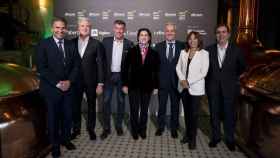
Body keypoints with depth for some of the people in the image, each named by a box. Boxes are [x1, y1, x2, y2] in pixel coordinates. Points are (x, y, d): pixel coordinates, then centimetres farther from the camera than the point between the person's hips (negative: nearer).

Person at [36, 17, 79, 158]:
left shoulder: (71, 45, 7)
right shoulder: (43, 44, -5)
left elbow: (76, 65, 5)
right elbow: (41, 68, -11)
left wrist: (69, 81, -9)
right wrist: (57, 83, -16)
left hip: (68, 87, 3)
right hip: (51, 88, -3)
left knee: (67, 116, 11)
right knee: (53, 117, 10)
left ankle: (65, 139, 33)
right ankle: (55, 144, 29)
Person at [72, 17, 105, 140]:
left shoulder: (96, 44, -5)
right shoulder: (72, 42, 2)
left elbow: (100, 64, -6)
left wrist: (100, 83, -10)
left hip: (91, 81, -2)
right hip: (76, 80, 2)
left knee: (91, 105, 11)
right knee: (76, 105, 12)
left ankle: (91, 128, 30)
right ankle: (76, 128, 31)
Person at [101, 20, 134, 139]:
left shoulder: (129, 44, 0)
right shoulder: (106, 41, 2)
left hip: (121, 76, 0)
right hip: (108, 75, 0)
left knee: (121, 101, 9)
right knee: (106, 101, 2)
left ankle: (119, 126, 25)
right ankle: (106, 128, 14)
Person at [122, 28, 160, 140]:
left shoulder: (154, 53, 2)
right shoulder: (132, 51, -2)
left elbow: (156, 71, 3)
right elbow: (126, 68, -2)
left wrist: (156, 86, 2)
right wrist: (125, 84, -5)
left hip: (147, 85, 1)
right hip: (134, 85, -1)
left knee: (144, 109, 12)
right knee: (134, 109, 6)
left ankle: (142, 130, 29)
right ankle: (134, 130, 24)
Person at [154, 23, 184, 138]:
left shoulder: (182, 46, -2)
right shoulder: (158, 46, 2)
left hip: (176, 82, 0)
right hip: (162, 81, 1)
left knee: (175, 106, 13)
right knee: (161, 106, 14)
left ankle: (174, 128, 31)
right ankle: (160, 126, 33)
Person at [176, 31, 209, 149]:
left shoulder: (204, 53, -4)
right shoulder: (183, 52, 9)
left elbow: (203, 72, -10)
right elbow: (178, 67, 7)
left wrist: (189, 82, -14)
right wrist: (182, 80, -10)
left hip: (196, 88, -4)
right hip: (183, 87, 4)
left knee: (194, 113, 1)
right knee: (186, 112, 13)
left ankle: (193, 138, 16)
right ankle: (187, 134, 29)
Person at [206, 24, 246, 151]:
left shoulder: (236, 50, -4)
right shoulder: (209, 49, -3)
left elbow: (242, 67, 10)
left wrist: (232, 77, 10)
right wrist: (211, 77, 6)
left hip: (229, 87, -1)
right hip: (213, 87, 1)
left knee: (229, 114, 9)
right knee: (214, 113, 11)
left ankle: (230, 139, 27)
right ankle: (215, 137, 28)